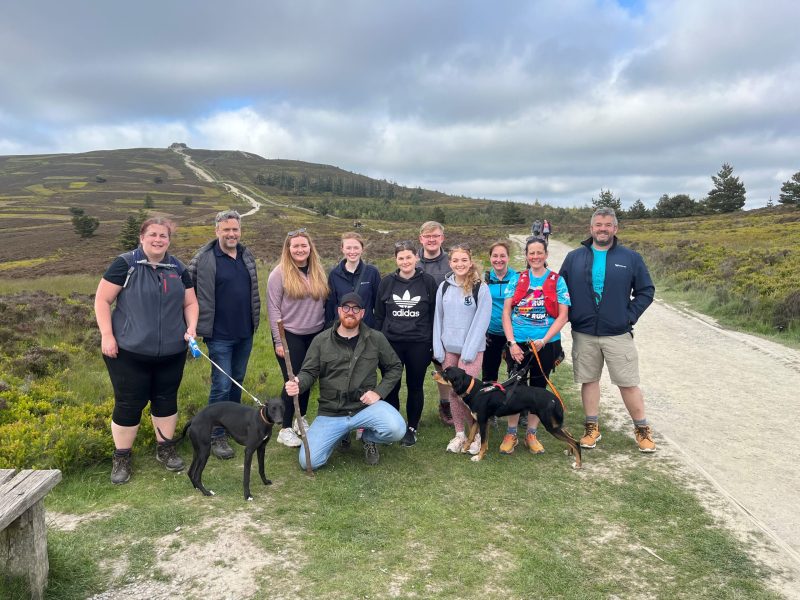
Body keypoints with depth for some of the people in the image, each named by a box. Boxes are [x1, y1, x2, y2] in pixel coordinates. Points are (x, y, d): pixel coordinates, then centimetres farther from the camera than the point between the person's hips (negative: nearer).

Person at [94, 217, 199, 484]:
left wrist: (191, 327, -5)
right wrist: (107, 335, -13)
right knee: (129, 403, 4)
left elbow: (190, 302, 12)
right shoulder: (125, 264, -7)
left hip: (171, 352, 4)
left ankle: (165, 448, 32)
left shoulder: (178, 269, 6)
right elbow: (102, 300, -6)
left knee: (166, 400, 14)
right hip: (130, 351, -4)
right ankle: (121, 457, 22)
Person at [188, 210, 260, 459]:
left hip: (245, 334, 6)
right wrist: (200, 327, -12)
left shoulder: (247, 256, 7)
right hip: (220, 336, -6)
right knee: (222, 385, -2)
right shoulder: (204, 259, -12)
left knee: (237, 381, 18)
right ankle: (217, 436, 11)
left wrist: (255, 320, 15)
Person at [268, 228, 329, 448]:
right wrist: (278, 341, -12)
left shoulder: (318, 271, 6)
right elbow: (273, 308, -9)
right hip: (290, 336, -4)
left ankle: (301, 420, 30)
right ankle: (285, 429, 10)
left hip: (315, 335, 5)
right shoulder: (279, 273, -8)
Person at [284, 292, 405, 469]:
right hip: (330, 413, 1)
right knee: (308, 461, -10)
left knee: (397, 430, -29)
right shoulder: (321, 340, -2)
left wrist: (379, 392, -6)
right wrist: (298, 384, -25)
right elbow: (309, 373, -1)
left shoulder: (376, 339, -2)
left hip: (365, 406, -1)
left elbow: (395, 367, 9)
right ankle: (342, 433, 21)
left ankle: (368, 437, 9)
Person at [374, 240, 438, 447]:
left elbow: (434, 314, 0)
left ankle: (412, 429, 25)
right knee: (391, 386, 6)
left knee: (415, 387, 10)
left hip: (419, 344, -1)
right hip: (391, 343, 1)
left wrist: (433, 343, -1)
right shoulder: (387, 282, 2)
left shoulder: (428, 281, -3)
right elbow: (379, 315, 7)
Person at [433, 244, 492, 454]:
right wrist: (438, 349, 2)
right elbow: (438, 318, 9)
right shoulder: (444, 287, 7)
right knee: (452, 392, 8)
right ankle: (459, 434, 21)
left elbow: (481, 321, -8)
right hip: (448, 349, 4)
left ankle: (477, 433, 11)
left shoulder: (481, 288, -6)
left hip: (472, 349, -4)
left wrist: (468, 352, -12)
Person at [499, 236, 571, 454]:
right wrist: (512, 343, -8)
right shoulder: (517, 279, 4)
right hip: (517, 344, 0)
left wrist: (544, 341, -14)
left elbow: (562, 315, -3)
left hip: (546, 345, 0)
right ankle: (511, 433, 19)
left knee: (538, 389, 10)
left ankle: (531, 434, 24)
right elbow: (506, 312, 1)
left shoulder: (557, 281, 1)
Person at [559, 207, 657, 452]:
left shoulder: (630, 258, 1)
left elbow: (646, 291, 5)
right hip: (583, 334, 2)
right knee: (589, 380, 10)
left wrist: (630, 316, -4)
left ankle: (642, 430, 20)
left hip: (618, 334, -1)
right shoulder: (574, 257, 4)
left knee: (628, 383, 3)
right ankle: (592, 428, 24)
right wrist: (571, 316, 0)